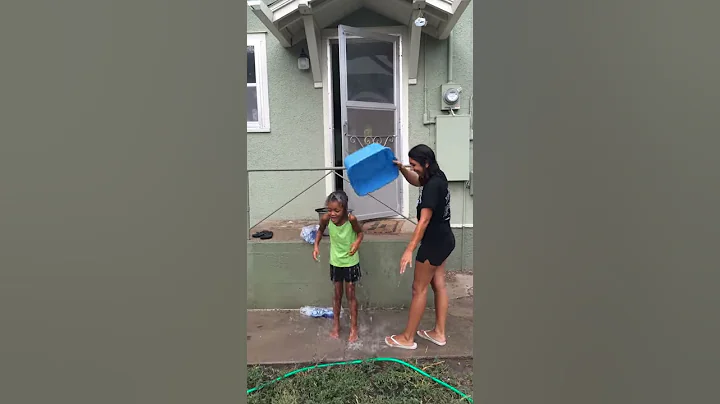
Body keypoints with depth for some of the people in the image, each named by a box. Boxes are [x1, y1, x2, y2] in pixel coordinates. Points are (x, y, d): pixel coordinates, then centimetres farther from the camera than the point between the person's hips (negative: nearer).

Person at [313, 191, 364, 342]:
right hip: (335, 261, 2)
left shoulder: (351, 219, -28)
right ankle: (336, 325, 33)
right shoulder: (325, 219, -21)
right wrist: (316, 245, -11)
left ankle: (353, 328, 23)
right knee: (337, 294, 16)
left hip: (351, 262, -2)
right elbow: (320, 230, 1)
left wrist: (357, 242, -29)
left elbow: (360, 232, -10)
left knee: (350, 294, 8)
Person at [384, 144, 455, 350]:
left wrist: (409, 250, -27)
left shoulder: (433, 186, -25)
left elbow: (424, 221, -28)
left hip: (434, 242, -10)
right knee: (438, 284, 16)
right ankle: (439, 333, 28)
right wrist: (401, 169, 6)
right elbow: (416, 181, 24)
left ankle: (407, 338, 14)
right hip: (443, 239, 10)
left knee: (419, 288, 1)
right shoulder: (437, 177, 4)